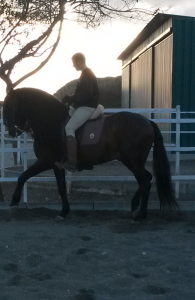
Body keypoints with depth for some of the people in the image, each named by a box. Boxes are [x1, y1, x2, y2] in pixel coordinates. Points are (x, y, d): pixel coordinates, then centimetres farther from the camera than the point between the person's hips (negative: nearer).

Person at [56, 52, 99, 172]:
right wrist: (71, 99, 11)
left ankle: (72, 163, -31)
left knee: (69, 128, -24)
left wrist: (71, 99, -19)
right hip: (84, 106, 11)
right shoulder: (86, 74, 19)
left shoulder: (87, 75, -13)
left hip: (87, 107, -11)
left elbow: (86, 93, -24)